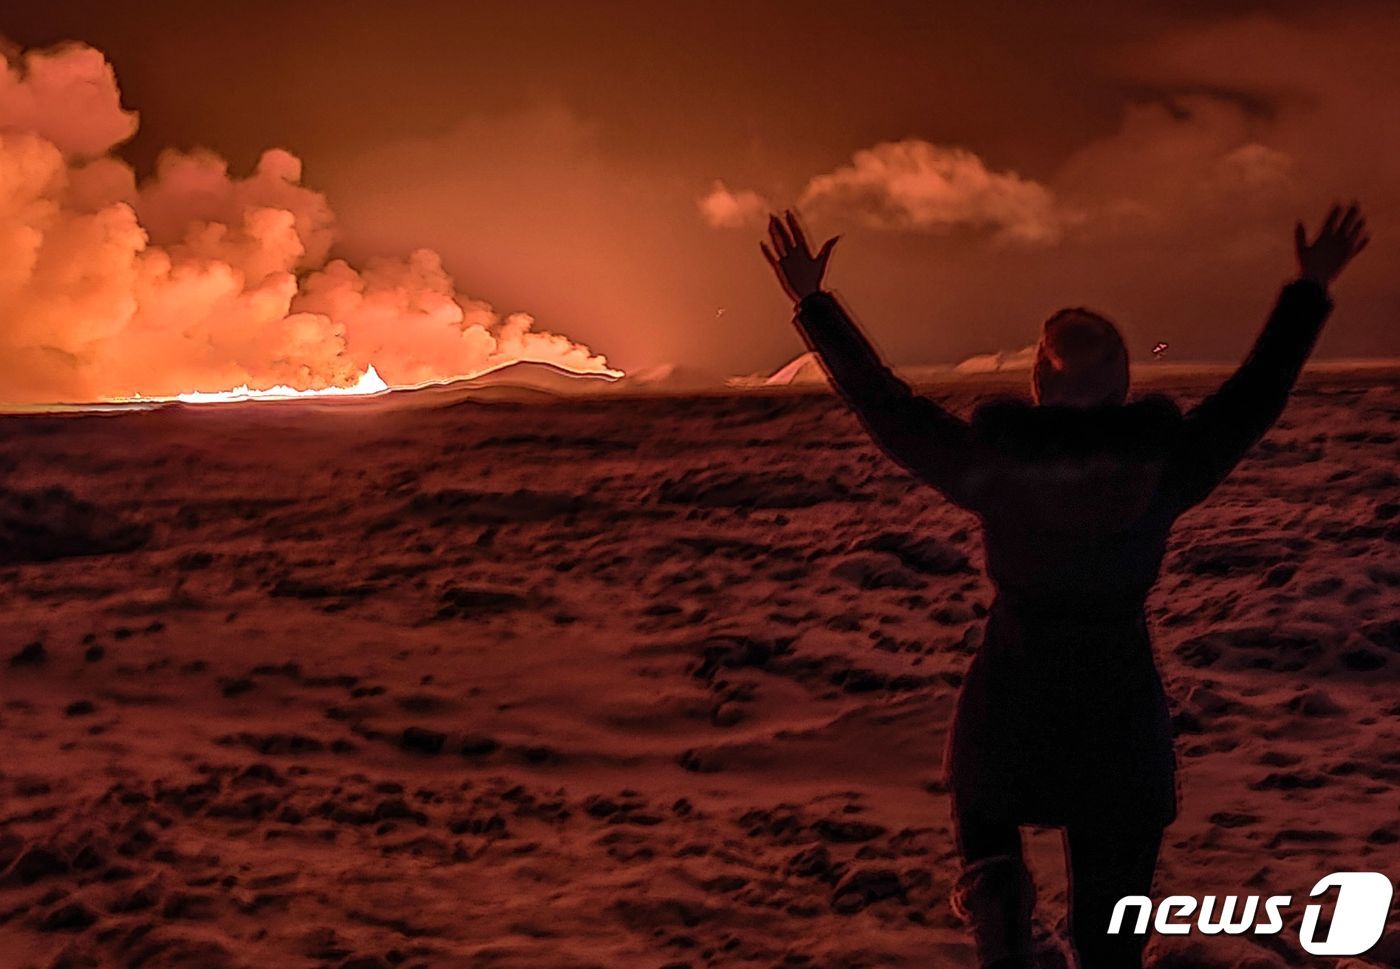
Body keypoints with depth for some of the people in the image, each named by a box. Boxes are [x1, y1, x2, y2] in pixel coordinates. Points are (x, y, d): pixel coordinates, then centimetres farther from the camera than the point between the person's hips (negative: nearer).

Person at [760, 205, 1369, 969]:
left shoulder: (989, 462, -12)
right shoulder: (1161, 466, -10)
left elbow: (882, 402, -4)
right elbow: (1258, 392, 2)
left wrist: (811, 302, 6)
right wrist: (1311, 290, 14)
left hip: (1006, 709, 0)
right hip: (1122, 722, 1)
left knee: (983, 805, 31)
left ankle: (993, 892, 2)